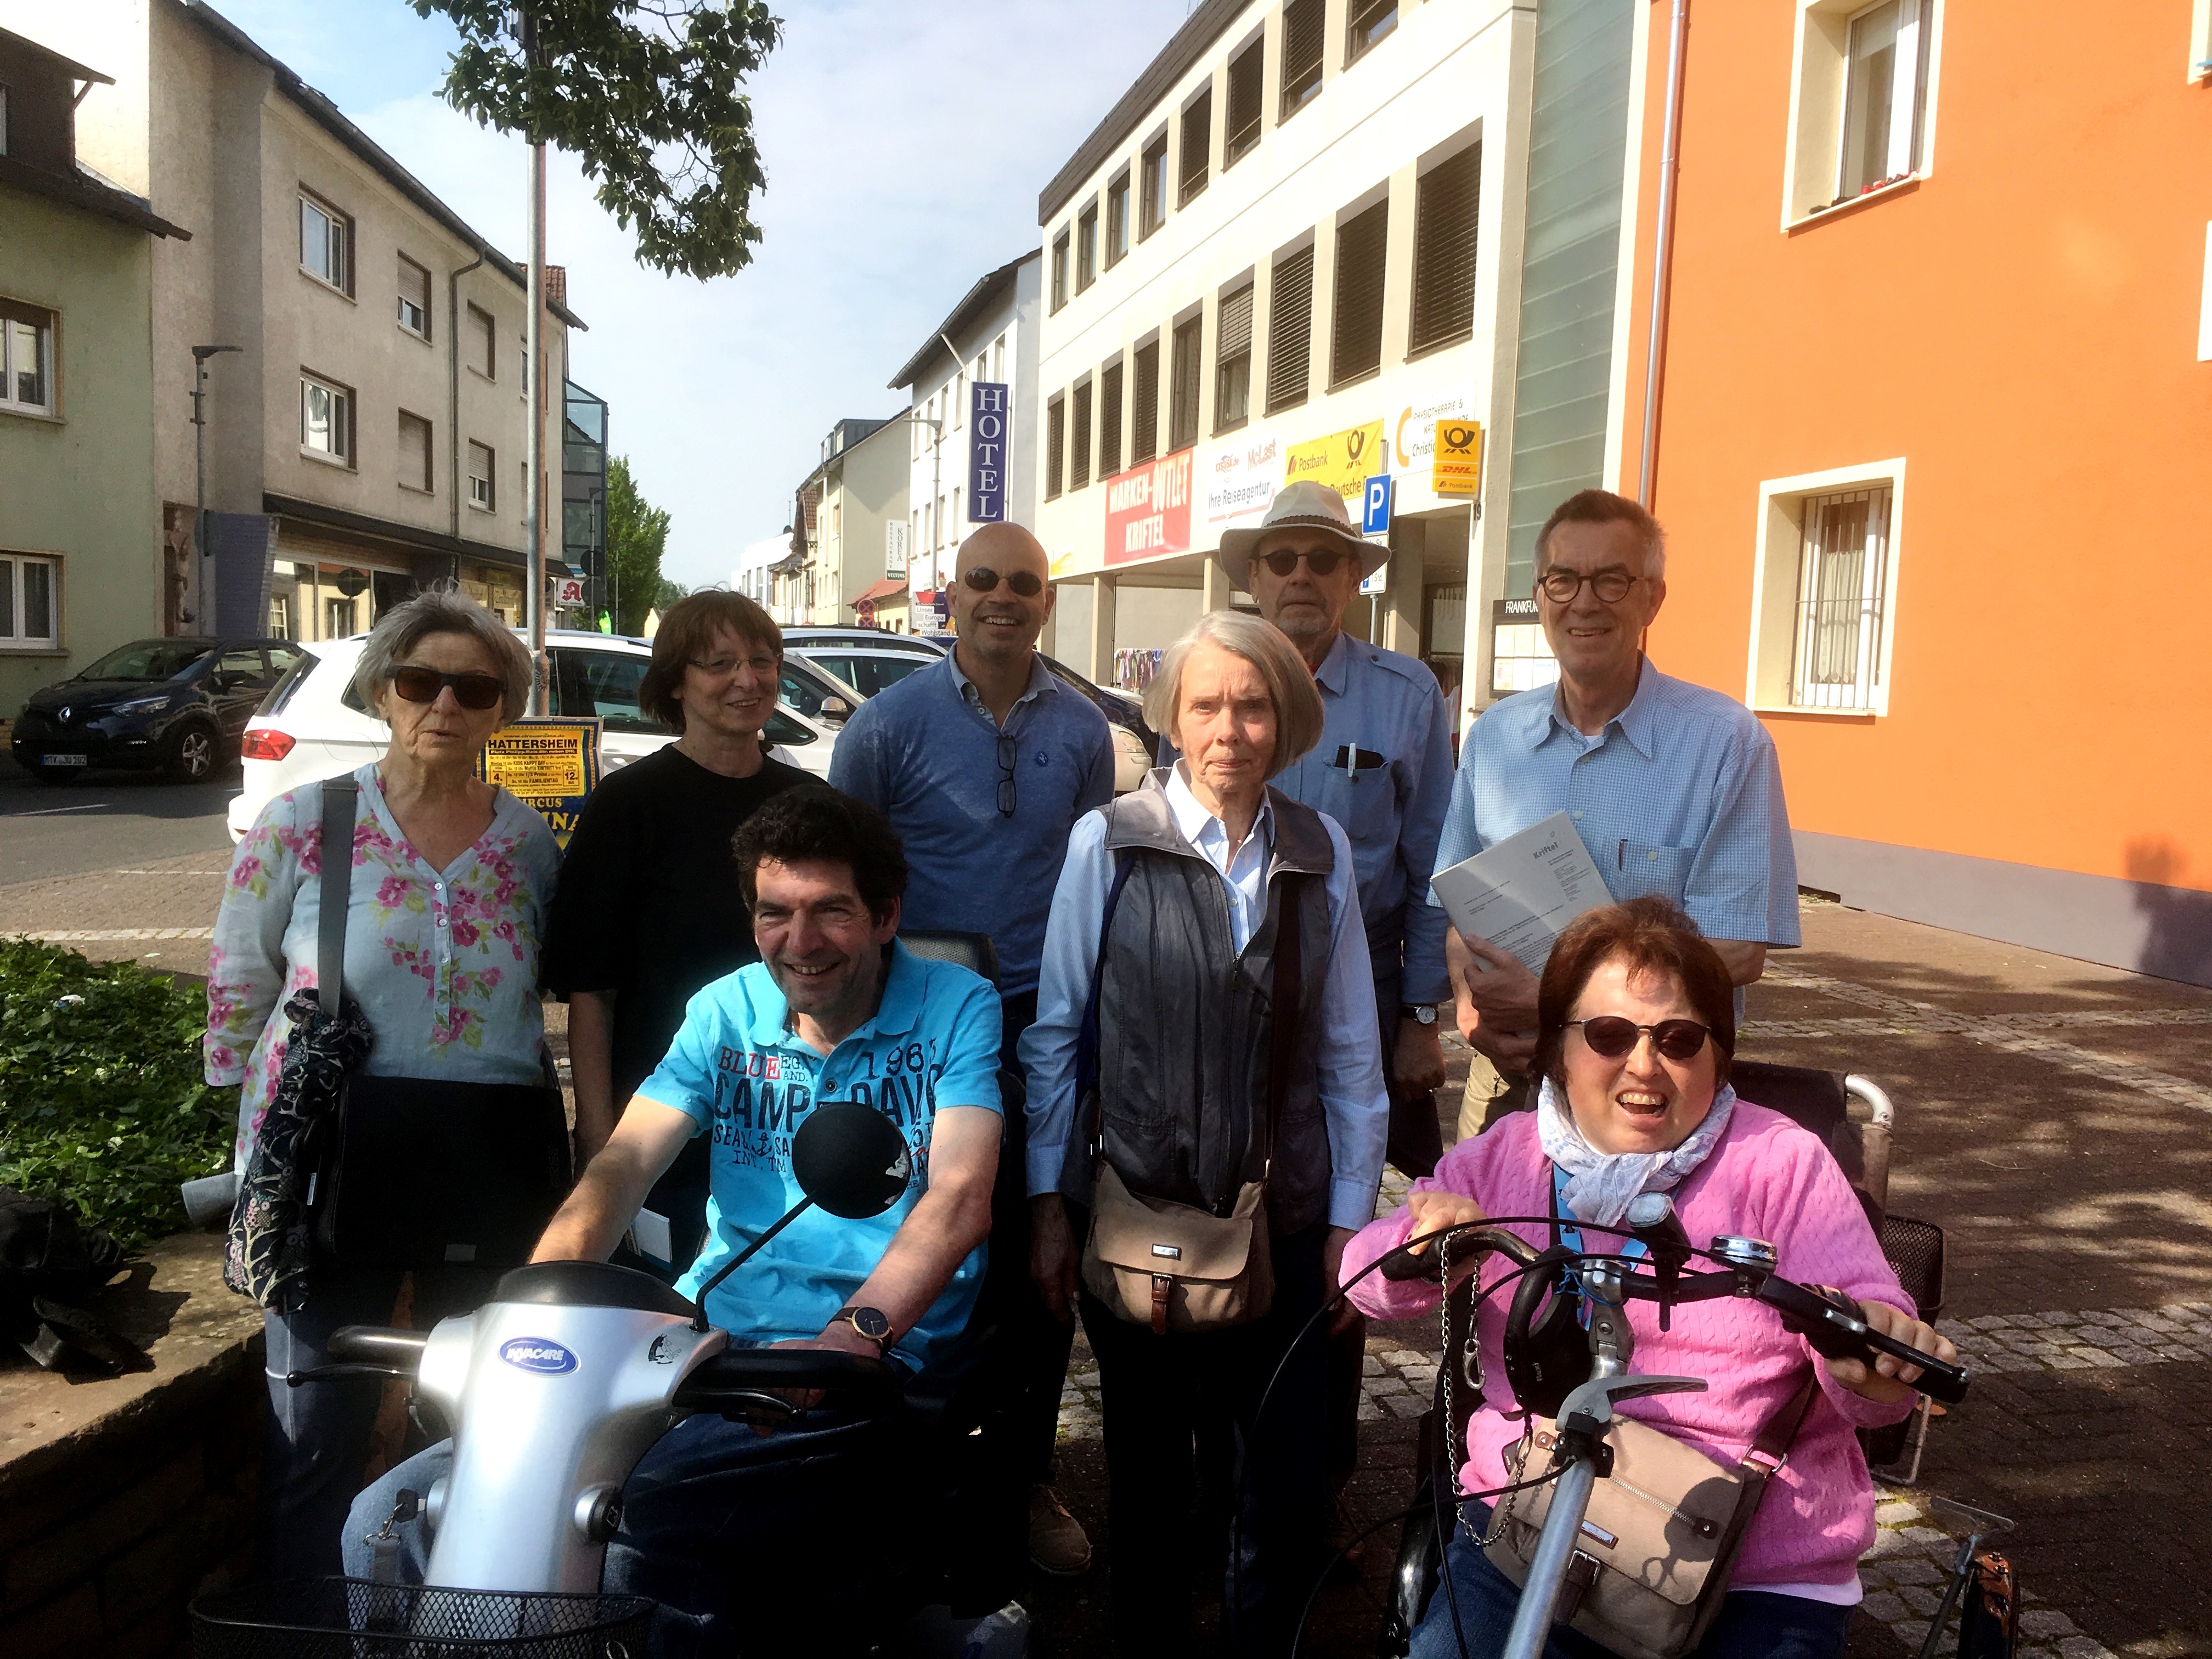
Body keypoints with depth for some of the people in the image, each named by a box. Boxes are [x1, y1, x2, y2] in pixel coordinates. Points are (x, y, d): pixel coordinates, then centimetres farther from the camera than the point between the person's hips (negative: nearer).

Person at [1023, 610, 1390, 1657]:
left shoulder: (1322, 855, 2)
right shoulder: (1110, 843, -6)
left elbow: (1349, 1051, 5)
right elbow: (1055, 1033, -2)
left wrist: (1350, 1216, 4)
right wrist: (1049, 1204, -2)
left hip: (1283, 1220, 2)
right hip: (1136, 1212, -1)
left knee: (1292, 1475, 7)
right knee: (1150, 1471, 15)